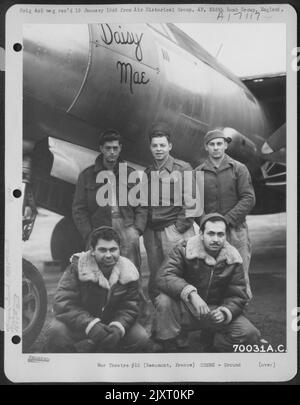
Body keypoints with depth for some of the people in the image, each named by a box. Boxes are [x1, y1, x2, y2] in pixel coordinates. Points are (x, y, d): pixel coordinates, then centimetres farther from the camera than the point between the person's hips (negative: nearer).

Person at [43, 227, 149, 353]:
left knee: (140, 337, -19)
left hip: (110, 323, 3)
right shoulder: (77, 268, -17)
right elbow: (63, 303, -26)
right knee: (58, 333, -33)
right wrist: (91, 325, -40)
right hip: (78, 323, -3)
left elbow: (129, 308, -7)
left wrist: (118, 327, -31)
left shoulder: (128, 271, -8)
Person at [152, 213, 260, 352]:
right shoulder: (185, 250, -12)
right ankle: (169, 348, -11)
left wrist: (224, 313, -25)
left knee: (250, 334, -16)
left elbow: (237, 297, -2)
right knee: (164, 300, -33)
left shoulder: (233, 259, -3)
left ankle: (211, 339, 13)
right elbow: (164, 276, -27)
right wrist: (191, 294, -42)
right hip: (186, 310, -3)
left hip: (215, 311, 3)